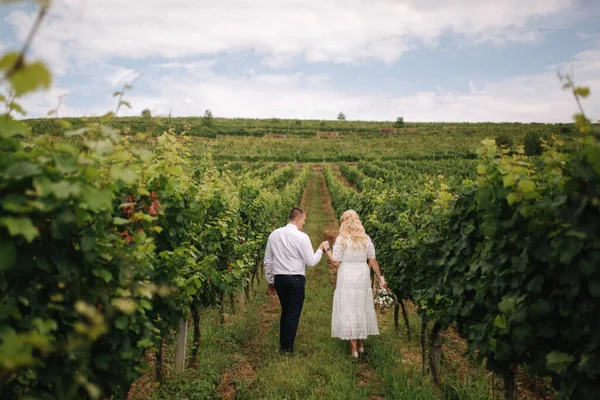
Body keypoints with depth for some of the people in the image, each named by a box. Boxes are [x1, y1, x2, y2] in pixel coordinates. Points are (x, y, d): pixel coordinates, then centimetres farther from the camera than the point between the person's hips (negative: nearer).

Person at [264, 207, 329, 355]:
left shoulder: (274, 234, 4)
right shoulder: (302, 237, -12)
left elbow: (267, 261, 9)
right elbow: (311, 262, -8)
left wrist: (270, 282, 18)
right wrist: (321, 248, 8)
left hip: (279, 279, 5)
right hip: (296, 279, -5)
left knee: (285, 311, 22)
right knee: (293, 314, 8)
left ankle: (282, 345, 30)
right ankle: (288, 348, 16)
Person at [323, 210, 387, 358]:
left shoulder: (341, 240, -12)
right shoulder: (366, 239, 0)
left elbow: (336, 262, -10)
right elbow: (373, 261, 3)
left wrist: (327, 250, 6)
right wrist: (381, 278, 12)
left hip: (347, 279, -4)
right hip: (363, 278, 4)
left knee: (348, 311, 5)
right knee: (362, 309, 17)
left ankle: (354, 349, 10)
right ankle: (361, 344, 30)